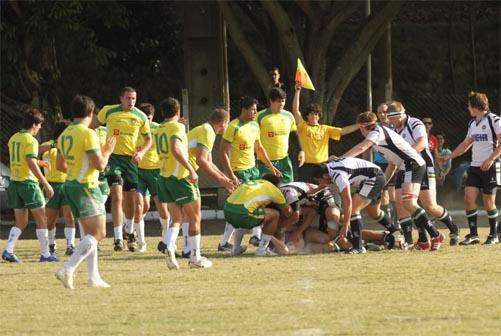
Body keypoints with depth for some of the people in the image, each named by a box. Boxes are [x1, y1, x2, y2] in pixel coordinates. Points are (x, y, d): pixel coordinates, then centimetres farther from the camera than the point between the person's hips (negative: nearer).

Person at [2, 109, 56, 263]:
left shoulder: (13, 139, 12)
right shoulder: (31, 140, -11)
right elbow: (32, 164, -20)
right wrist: (46, 184, -19)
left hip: (14, 182, 7)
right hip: (28, 181, -7)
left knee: (21, 222, 10)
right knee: (41, 220, 4)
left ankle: (8, 250, -6)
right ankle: (45, 254, 5)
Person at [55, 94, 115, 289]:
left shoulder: (64, 135, 10)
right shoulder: (88, 134, -15)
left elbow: (60, 165, 18)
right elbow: (99, 165, -18)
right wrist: (107, 152, 1)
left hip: (70, 185, 9)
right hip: (86, 187, -9)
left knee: (91, 233, 15)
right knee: (98, 233, -10)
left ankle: (94, 276, 11)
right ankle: (68, 269, -23)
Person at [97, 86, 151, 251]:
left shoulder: (141, 117, 2)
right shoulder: (109, 111, -4)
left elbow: (148, 139, 12)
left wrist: (141, 152, -6)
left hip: (131, 158, 3)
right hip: (113, 157, -3)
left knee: (130, 197, 12)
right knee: (117, 197, -15)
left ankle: (129, 230, 39)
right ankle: (118, 238, -18)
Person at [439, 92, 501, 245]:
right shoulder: (472, 123, 15)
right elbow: (466, 144, 25)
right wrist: (448, 157, 21)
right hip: (475, 166, 7)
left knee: (489, 202, -5)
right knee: (469, 197, -6)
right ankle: (473, 235, -2)